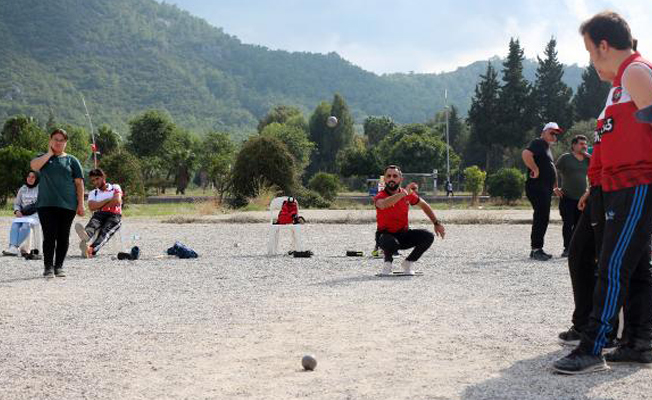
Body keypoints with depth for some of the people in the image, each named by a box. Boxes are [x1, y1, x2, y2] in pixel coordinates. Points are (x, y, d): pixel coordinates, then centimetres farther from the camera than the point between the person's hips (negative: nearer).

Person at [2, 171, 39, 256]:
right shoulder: (22, 189, 16)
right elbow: (17, 203, 17)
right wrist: (17, 211, -6)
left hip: (35, 214, -4)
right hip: (22, 215, 4)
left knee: (26, 225, -34)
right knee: (14, 224, -27)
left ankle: (16, 247, -42)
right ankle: (12, 247, -44)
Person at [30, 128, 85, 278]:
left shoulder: (71, 160, 10)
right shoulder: (43, 158, 13)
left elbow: (79, 183, 5)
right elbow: (34, 165, -11)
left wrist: (81, 203, -3)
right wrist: (50, 153, -3)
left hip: (67, 205, 0)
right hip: (46, 204, 0)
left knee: (63, 236, 3)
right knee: (49, 236, -7)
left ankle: (58, 267, 12)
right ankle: (48, 267, -3)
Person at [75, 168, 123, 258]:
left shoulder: (115, 187, 16)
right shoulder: (92, 193, 22)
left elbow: (117, 201, -4)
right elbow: (91, 207, 1)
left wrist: (100, 206, 4)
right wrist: (108, 200, -3)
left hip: (114, 215, -2)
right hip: (99, 215, 2)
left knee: (105, 231, -34)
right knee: (93, 223, -35)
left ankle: (92, 249, -63)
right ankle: (85, 237, -72)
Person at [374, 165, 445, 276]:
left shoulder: (408, 194, -2)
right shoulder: (380, 196, -16)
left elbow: (424, 205, 15)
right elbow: (383, 205, -43)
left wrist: (437, 223, 12)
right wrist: (403, 193, -45)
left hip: (404, 234, 5)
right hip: (386, 235, -5)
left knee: (428, 237, -17)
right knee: (391, 243, -39)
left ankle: (408, 263, 4)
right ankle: (388, 261, -2)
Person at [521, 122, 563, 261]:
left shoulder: (547, 147, 23)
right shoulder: (538, 143, -8)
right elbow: (526, 154, -29)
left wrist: (555, 185, 28)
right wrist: (535, 169, -24)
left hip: (545, 189, 11)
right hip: (537, 187, -10)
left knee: (543, 218, 12)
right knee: (541, 217, -13)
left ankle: (537, 249, 17)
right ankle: (536, 248, -11)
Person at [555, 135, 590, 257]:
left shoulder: (587, 159, 12)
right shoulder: (565, 158, -2)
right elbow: (555, 172, 1)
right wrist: (555, 188, -5)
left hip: (582, 197, 5)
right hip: (567, 197, -5)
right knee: (568, 224, -4)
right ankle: (567, 249, 1)